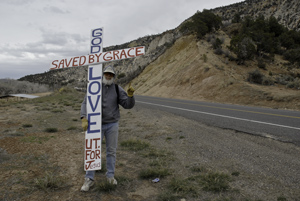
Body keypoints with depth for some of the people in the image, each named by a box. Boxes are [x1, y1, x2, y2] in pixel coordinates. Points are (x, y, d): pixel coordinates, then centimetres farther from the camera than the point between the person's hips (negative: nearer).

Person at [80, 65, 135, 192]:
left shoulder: (118, 89, -1)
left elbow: (128, 105, -5)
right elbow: (85, 104, -7)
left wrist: (130, 95, -26)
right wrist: (84, 119, -21)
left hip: (112, 124, 1)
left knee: (111, 151, 10)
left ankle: (110, 175, 27)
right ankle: (89, 179, 12)